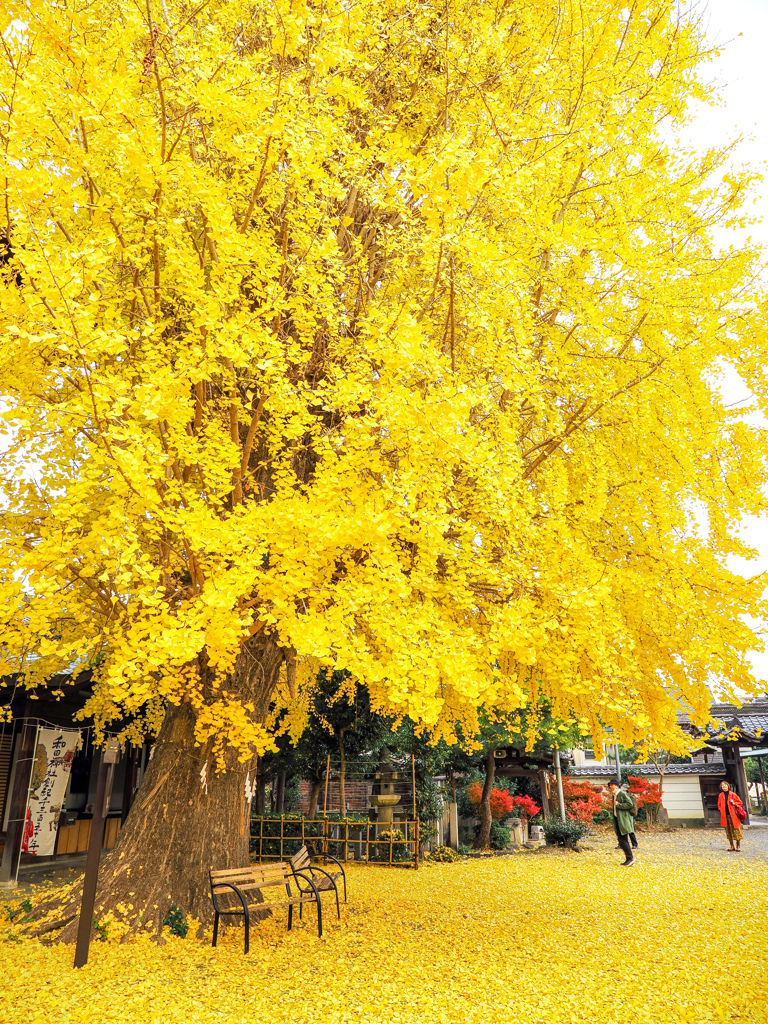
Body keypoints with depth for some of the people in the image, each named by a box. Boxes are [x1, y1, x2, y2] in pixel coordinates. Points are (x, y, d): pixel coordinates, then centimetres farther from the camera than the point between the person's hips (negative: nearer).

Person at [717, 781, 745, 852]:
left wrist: (734, 803, -11)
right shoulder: (721, 795, 10)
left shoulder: (733, 794, 2)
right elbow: (719, 805, 18)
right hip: (725, 815, 3)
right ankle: (732, 846, 11)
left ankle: (738, 846, 8)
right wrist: (721, 810, 2)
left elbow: (740, 802, 6)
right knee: (728, 831, 4)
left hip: (733, 815, -2)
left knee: (736, 830, -4)